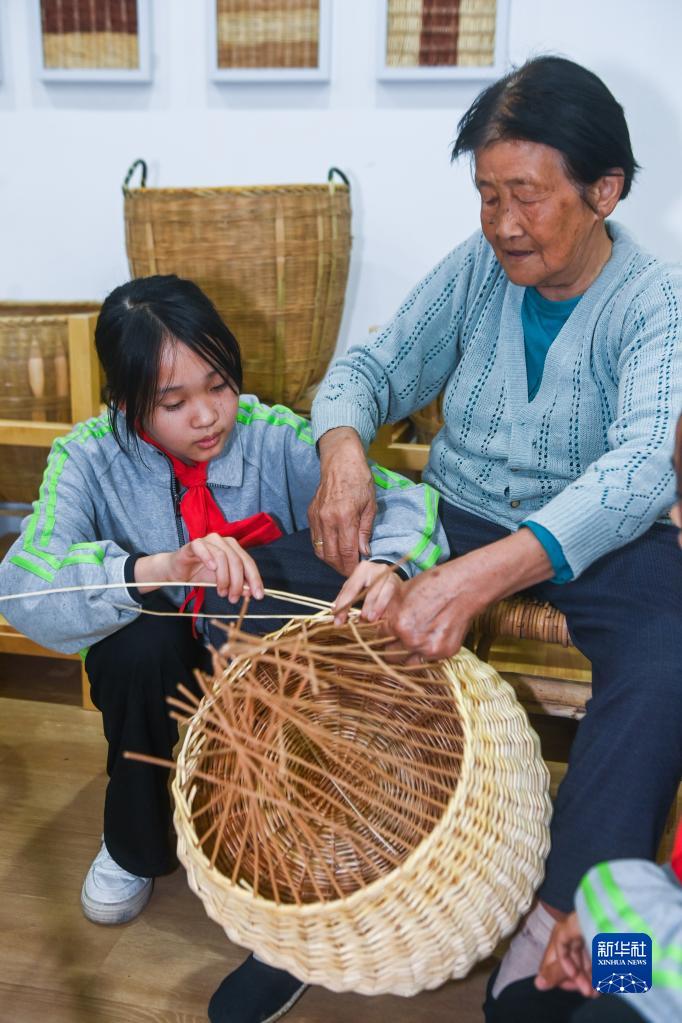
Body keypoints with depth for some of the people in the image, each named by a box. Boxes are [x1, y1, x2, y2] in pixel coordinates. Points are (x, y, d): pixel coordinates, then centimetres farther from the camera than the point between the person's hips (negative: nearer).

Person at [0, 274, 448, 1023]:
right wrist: (157, 568, -46)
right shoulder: (90, 458, -12)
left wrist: (388, 563, -42)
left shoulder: (271, 435, -13)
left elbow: (403, 498, -18)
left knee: (268, 571, -30)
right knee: (142, 635, -32)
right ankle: (135, 847, 0)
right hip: (162, 682, 1)